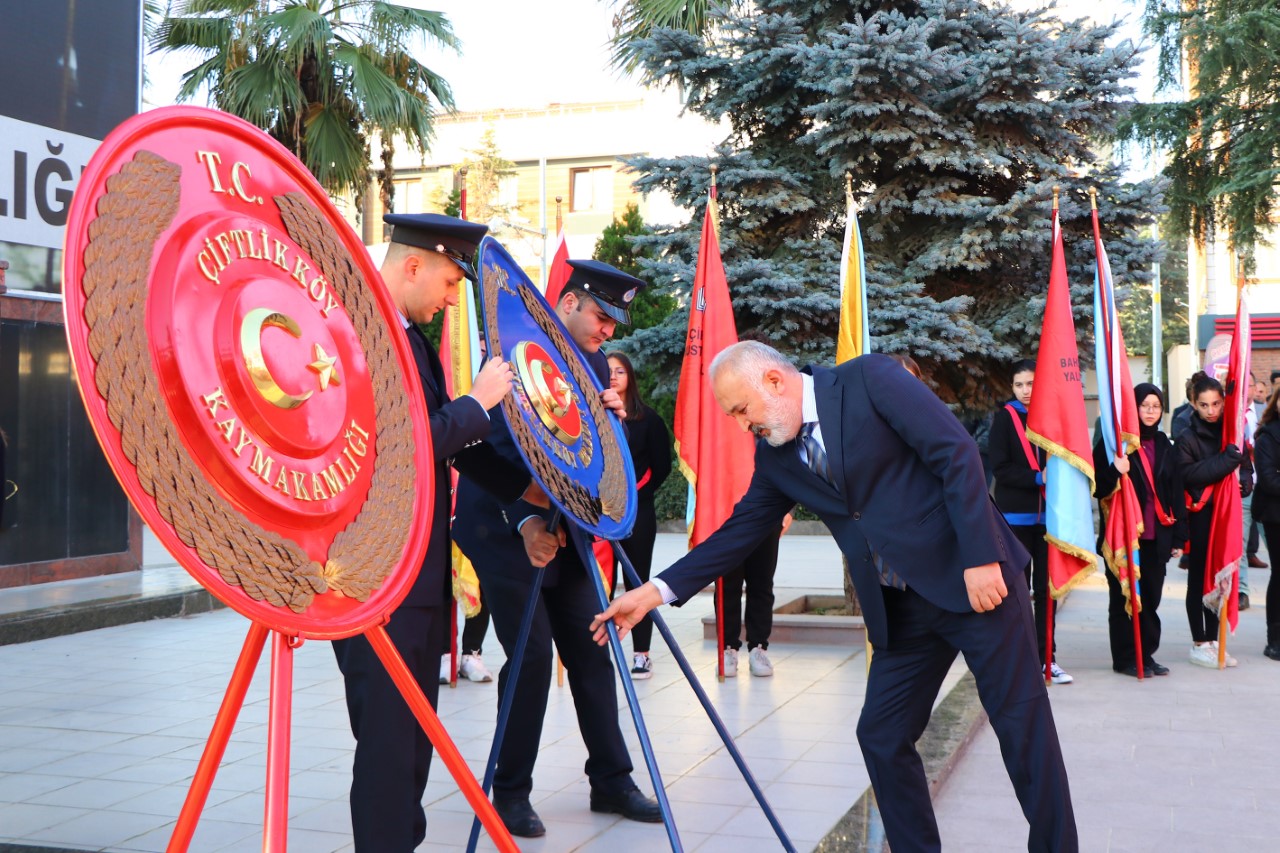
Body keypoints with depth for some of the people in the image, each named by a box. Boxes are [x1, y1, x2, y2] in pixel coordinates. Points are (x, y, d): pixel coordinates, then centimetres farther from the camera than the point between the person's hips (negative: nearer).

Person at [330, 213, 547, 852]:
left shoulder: (412, 337, 13)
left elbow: (447, 437, 21)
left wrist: (523, 487, 20)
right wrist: (479, 400, -14)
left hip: (422, 570, 10)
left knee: (413, 734, 16)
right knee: (388, 739, -3)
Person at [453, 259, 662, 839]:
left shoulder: (593, 362, 10)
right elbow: (500, 446, -19)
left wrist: (614, 418, -8)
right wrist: (526, 522, -28)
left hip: (563, 526, 7)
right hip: (505, 529, -7)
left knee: (591, 650, 7)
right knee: (531, 656, -7)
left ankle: (611, 780, 17)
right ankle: (510, 791, 9)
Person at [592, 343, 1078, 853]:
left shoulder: (869, 379, -11)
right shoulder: (775, 455, 7)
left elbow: (956, 453, -14)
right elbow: (740, 531, 10)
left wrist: (981, 558, -20)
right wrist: (656, 591, 2)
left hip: (976, 579, -6)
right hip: (900, 610, 6)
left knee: (1023, 724, 0)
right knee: (881, 736, 6)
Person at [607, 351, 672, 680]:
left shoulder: (648, 419, 5)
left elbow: (662, 466, 4)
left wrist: (637, 492, -4)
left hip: (637, 511, 0)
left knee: (637, 582, 4)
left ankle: (641, 654, 8)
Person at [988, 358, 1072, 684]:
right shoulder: (1005, 418, -1)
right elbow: (1000, 468, -8)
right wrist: (1037, 477, -18)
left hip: (1047, 513, 3)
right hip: (1015, 515, -3)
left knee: (1046, 587, 5)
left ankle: (1046, 657, 11)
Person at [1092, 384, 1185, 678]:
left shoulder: (1164, 445, 12)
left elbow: (1175, 493, 14)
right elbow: (1098, 488, -8)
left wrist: (1178, 536, 10)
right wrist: (1115, 471, -29)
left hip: (1156, 536, 5)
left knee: (1151, 598, 7)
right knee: (1123, 598, 2)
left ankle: (1146, 654, 18)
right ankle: (1124, 658, 10)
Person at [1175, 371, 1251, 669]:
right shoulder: (1187, 438, -4)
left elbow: (1246, 468, 13)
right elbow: (1188, 473, -17)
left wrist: (1244, 481, -10)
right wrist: (1226, 461, -21)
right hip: (1201, 516, -4)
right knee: (1199, 579, 3)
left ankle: (1212, 641, 19)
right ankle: (1199, 644, 10)